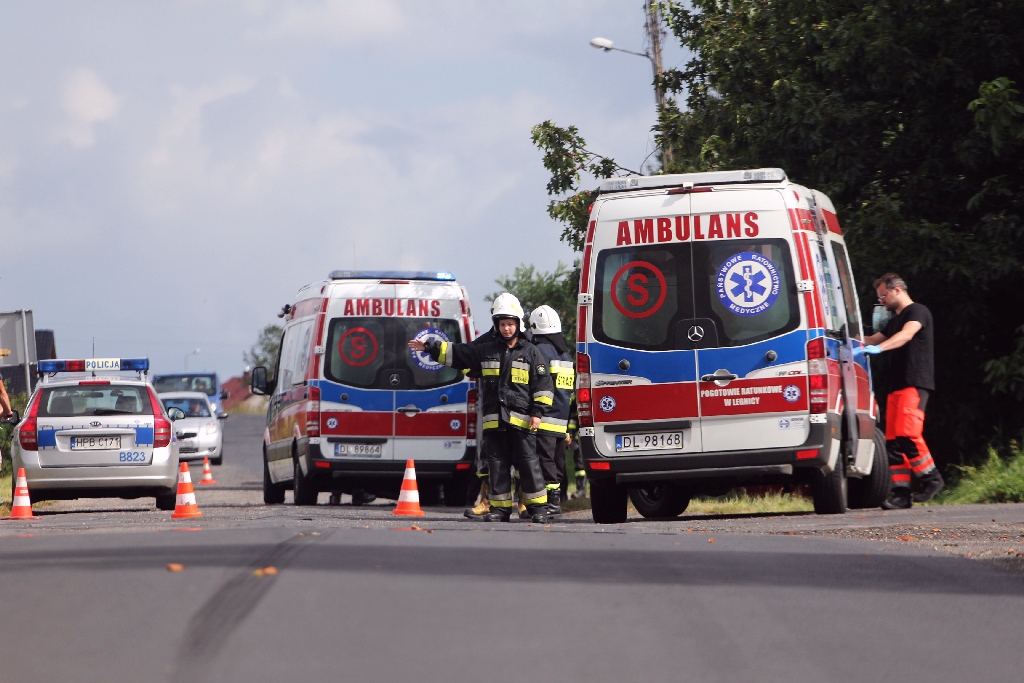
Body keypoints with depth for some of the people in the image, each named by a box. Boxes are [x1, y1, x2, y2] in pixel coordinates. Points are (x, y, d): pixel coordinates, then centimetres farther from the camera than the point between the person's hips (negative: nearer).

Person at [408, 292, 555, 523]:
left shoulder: (530, 353, 5)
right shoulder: (485, 351, 13)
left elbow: (543, 384, 4)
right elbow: (455, 353, 16)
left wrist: (537, 412, -3)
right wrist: (429, 347, 9)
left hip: (521, 420, -3)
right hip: (494, 420, 3)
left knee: (528, 464, -4)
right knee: (497, 465, 4)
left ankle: (538, 507, 1)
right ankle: (500, 507, 9)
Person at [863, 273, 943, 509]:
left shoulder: (918, 312, -3)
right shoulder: (895, 321, 27)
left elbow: (906, 335, -21)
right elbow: (872, 340, 37)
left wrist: (878, 348, -35)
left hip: (914, 383, -9)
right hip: (896, 387, 9)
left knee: (907, 434, -21)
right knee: (893, 441, -1)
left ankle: (931, 478, -7)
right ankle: (901, 494, -4)